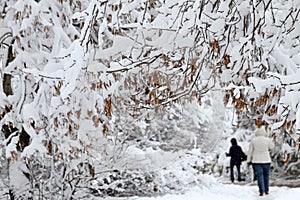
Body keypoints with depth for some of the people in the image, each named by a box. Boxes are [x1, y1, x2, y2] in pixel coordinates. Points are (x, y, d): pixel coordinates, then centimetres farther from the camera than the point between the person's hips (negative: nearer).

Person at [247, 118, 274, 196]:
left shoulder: (253, 140, -4)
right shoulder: (267, 140, -5)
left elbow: (250, 151, 0)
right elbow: (272, 146, 15)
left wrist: (249, 160, 7)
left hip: (256, 160, 0)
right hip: (266, 160, 1)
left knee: (259, 176, -2)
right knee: (266, 175, 12)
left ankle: (262, 191, -10)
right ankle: (266, 190, 15)